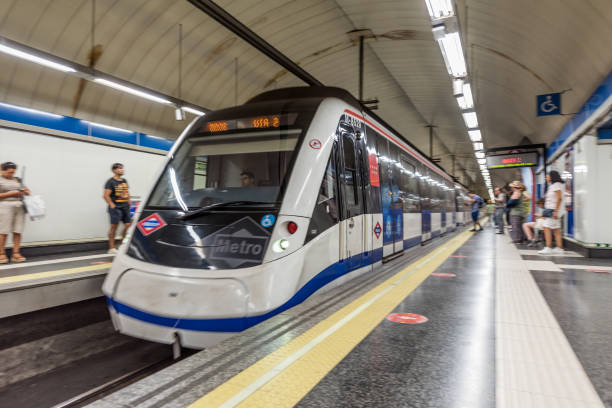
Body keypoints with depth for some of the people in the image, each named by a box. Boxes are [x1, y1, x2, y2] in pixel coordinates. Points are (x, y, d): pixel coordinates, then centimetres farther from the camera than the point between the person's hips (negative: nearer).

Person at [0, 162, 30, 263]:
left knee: (18, 232, -1)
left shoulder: (17, 180, 17)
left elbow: (27, 192, 23)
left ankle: (16, 253, 1)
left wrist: (25, 191, 1)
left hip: (19, 206, 4)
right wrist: (10, 194, -10)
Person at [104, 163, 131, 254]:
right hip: (116, 208, -7)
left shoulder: (124, 181, 16)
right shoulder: (111, 182, -6)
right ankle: (111, 248, 2)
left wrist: (129, 203, 14)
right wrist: (112, 205, -15)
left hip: (125, 207, 7)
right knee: (114, 226, -4)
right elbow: (106, 195, -12)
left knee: (128, 225, 4)